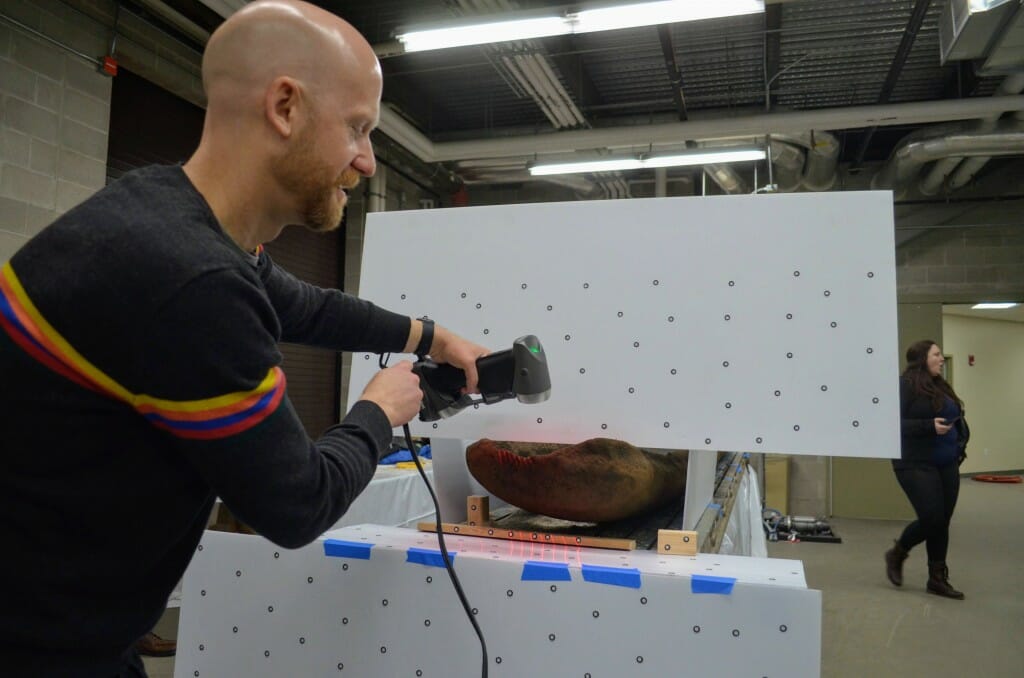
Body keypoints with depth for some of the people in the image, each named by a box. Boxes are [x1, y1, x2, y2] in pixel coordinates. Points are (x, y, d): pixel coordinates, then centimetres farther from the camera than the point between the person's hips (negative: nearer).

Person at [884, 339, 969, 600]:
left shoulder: (941, 387, 16)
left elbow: (956, 418, 23)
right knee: (931, 518, -11)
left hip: (947, 464, 8)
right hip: (916, 464, -8)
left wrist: (960, 441, 6)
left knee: (942, 522, 7)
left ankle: (937, 579, 20)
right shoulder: (905, 385, -9)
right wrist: (930, 426, -25)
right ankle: (896, 554, 12)